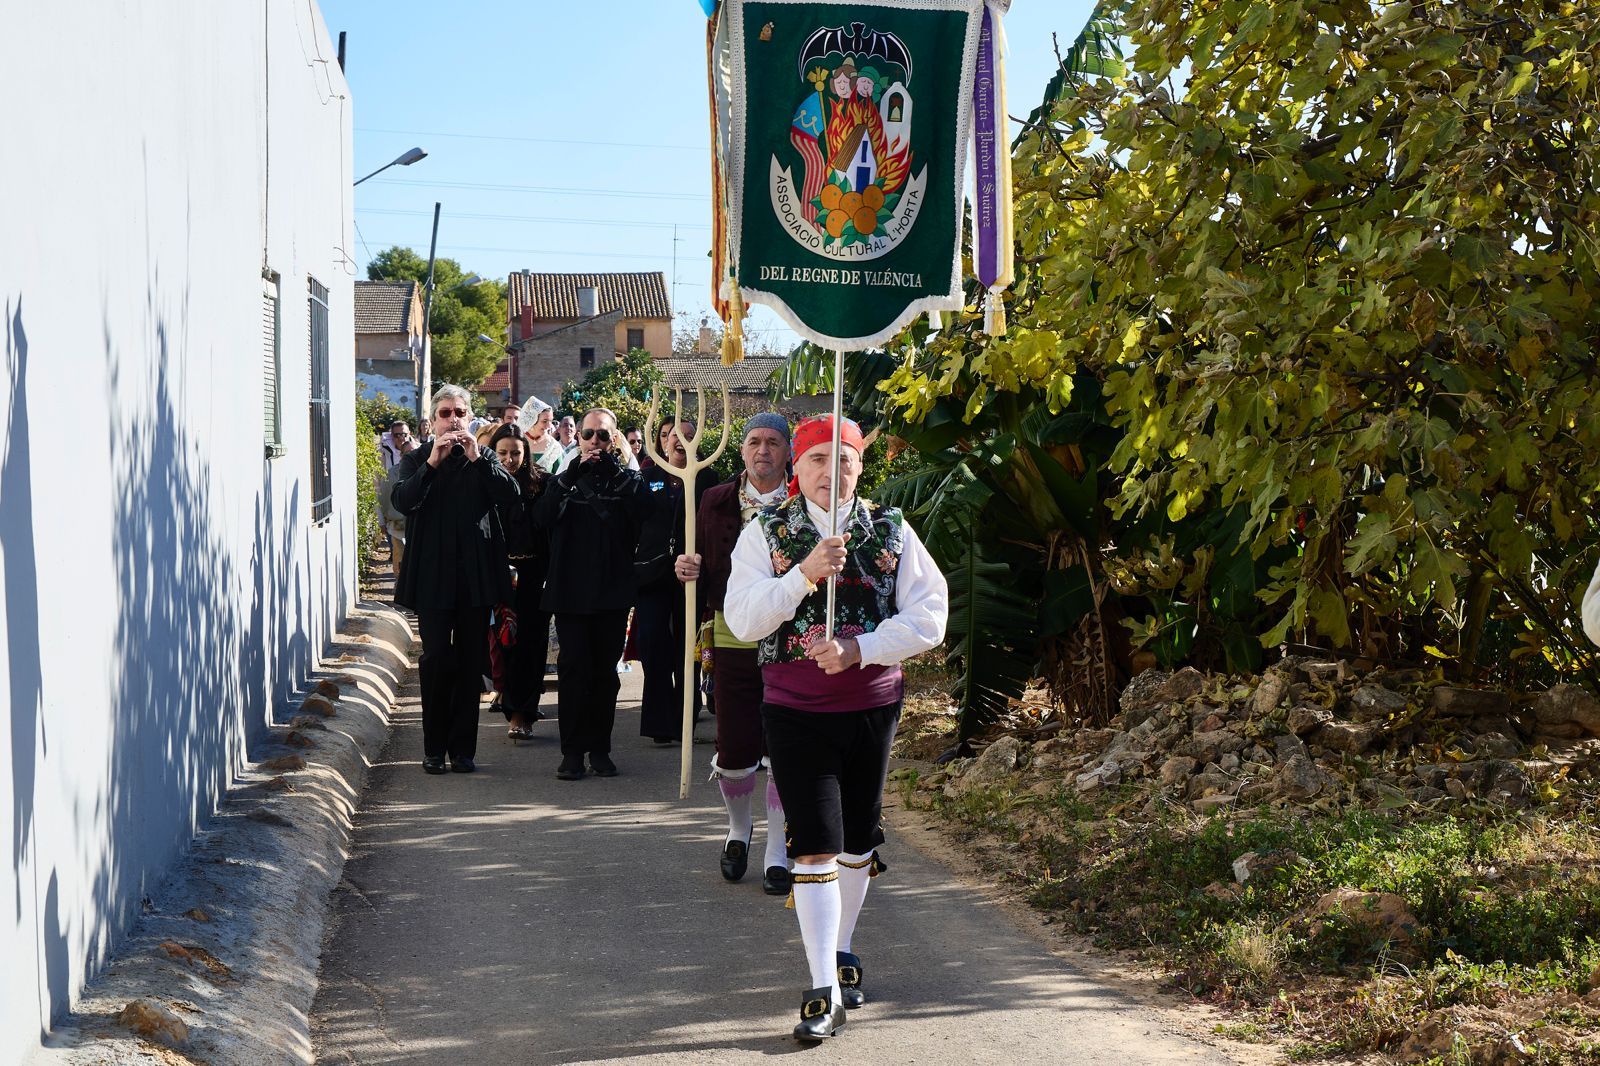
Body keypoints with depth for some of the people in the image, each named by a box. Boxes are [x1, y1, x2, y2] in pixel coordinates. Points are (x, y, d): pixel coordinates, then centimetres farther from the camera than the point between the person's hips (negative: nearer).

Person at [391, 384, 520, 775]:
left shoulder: (485, 458, 12)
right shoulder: (416, 460, 8)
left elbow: (509, 494, -6)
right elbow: (403, 500, -10)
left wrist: (477, 459, -14)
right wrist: (432, 463, -18)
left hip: (476, 576, 2)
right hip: (433, 577, -1)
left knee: (471, 663, 4)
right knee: (436, 661, -3)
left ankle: (462, 748, 10)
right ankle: (434, 748, 5)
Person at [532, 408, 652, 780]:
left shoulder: (627, 480, 8)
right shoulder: (564, 480, 9)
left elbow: (643, 509, -13)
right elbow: (542, 517, -9)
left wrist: (611, 468, -14)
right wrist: (573, 474, -15)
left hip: (613, 591, 0)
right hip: (570, 591, 0)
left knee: (605, 671, 5)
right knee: (574, 670, -4)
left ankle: (600, 748, 13)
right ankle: (572, 751, 1)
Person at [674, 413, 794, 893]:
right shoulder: (716, 503, 5)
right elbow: (705, 577, 9)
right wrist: (690, 570, -12)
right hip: (733, 638, 1)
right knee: (735, 750, 2)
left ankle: (777, 856, 13)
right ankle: (739, 829, 33)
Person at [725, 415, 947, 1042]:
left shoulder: (891, 533, 1)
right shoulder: (766, 533, -1)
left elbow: (929, 617, -6)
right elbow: (742, 619, -11)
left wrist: (858, 649, -18)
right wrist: (805, 572, -24)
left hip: (873, 704, 2)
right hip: (795, 708, -2)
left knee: (858, 838, 15)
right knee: (815, 846, -8)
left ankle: (841, 952, 36)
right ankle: (825, 991, -7)